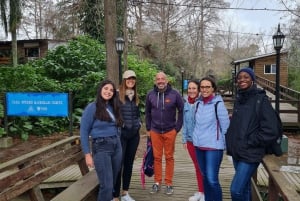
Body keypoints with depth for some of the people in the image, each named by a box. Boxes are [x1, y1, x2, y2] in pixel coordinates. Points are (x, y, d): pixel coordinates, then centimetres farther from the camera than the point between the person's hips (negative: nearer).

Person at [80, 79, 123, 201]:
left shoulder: (113, 107, 9)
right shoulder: (92, 107, -8)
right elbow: (84, 132, -8)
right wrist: (87, 154, -11)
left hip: (116, 146, 6)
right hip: (101, 147, -6)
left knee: (113, 182, 14)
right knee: (107, 185, -6)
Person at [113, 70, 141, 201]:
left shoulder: (136, 96, 12)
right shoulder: (117, 94, -8)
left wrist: (139, 123, 10)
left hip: (134, 134, 6)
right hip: (121, 133, -6)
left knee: (129, 163, 13)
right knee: (119, 164, -4)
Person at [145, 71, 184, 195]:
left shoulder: (174, 94, -7)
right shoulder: (150, 94, 0)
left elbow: (182, 110, 0)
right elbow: (147, 112, 10)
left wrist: (177, 127, -3)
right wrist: (148, 128, 8)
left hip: (170, 131, -2)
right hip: (155, 131, 2)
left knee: (169, 157, 7)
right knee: (157, 157, 9)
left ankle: (169, 183, 18)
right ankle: (157, 182, 21)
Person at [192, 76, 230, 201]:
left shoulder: (218, 103, -12)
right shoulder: (198, 103, 5)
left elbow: (225, 126, -8)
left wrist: (221, 142, -2)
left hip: (213, 146, -6)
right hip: (199, 145, 6)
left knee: (212, 179, -8)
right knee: (205, 177, 16)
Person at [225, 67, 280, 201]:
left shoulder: (261, 100, -11)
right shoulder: (238, 100, 9)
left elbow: (270, 131, -16)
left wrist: (249, 142, -12)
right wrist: (231, 142, 9)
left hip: (250, 154, -6)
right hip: (237, 152, 7)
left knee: (236, 190, -10)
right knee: (244, 187, 16)